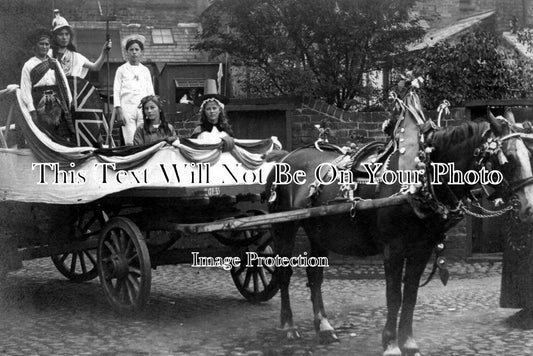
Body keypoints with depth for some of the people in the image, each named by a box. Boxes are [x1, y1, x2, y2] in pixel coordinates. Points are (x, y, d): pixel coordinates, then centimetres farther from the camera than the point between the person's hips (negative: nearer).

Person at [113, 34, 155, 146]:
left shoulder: (145, 70, 18)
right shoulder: (122, 70, 10)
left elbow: (151, 92, 16)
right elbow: (116, 91, 5)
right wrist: (118, 112, -5)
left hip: (144, 108, 2)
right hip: (127, 108, -2)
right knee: (130, 143, -12)